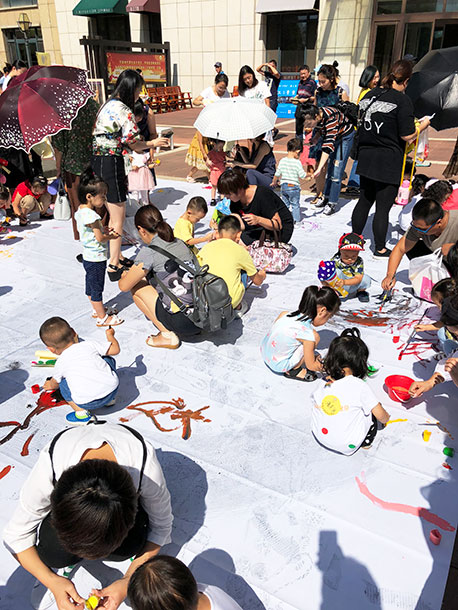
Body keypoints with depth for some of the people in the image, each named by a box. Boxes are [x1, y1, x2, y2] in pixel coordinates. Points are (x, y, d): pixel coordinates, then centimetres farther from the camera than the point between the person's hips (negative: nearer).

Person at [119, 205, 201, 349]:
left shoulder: (148, 252, -9)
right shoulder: (181, 244, 12)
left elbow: (124, 286, 3)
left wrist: (125, 276, 28)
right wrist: (137, 271, 40)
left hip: (183, 323, -7)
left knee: (136, 286, 9)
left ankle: (168, 335, 5)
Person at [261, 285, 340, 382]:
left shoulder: (287, 314, -4)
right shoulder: (308, 334, -23)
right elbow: (311, 366, -12)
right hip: (278, 365, -8)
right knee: (315, 337, -12)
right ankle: (294, 371, 2)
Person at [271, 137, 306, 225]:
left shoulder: (282, 161, -2)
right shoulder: (297, 162, -15)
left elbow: (277, 174, 3)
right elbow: (302, 175, -12)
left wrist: (274, 182, 19)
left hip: (283, 186, 4)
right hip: (294, 186, -4)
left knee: (285, 204, 17)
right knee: (295, 204, 9)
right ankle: (296, 220, 13)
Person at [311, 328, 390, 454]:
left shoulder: (323, 383, -7)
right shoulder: (359, 386, -19)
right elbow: (380, 415, -12)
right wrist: (386, 419, 14)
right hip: (347, 446, -4)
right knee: (370, 411, 14)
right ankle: (366, 442, 24)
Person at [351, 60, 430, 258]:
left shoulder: (370, 95, 6)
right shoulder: (402, 100, -12)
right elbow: (408, 136, -13)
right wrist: (422, 125, 4)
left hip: (366, 157, 6)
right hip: (388, 162, -6)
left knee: (364, 200, 18)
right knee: (383, 206, 3)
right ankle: (380, 249, 13)